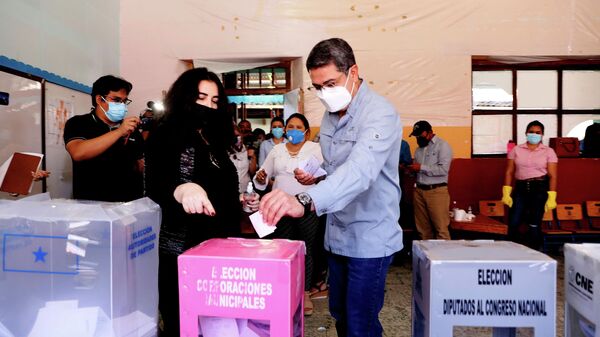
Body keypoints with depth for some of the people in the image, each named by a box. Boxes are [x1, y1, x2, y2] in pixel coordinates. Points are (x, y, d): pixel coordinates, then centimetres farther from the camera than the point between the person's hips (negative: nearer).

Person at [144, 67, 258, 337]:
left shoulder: (213, 141, 14)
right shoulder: (166, 135, -7)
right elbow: (155, 188, -22)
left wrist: (241, 201, 7)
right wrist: (181, 189, -41)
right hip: (181, 251, -7)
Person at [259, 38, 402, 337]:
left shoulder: (380, 113, -21)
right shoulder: (330, 114, 5)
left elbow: (359, 171, -40)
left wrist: (304, 200, -55)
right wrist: (315, 176, -3)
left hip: (369, 238, -7)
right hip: (337, 234, 8)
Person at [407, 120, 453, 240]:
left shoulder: (442, 145, -3)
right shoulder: (419, 148, 18)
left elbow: (443, 169, -15)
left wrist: (421, 167, -14)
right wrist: (411, 169, 2)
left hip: (436, 191, -6)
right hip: (419, 191, 6)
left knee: (441, 228, -5)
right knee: (423, 228, 8)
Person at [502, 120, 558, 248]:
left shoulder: (548, 151, 3)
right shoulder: (516, 150, 7)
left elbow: (552, 176, -1)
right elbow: (509, 172, 5)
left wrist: (552, 197, -8)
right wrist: (506, 193, -2)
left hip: (540, 189, -1)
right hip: (520, 188, 2)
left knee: (534, 225, 1)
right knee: (513, 223, -3)